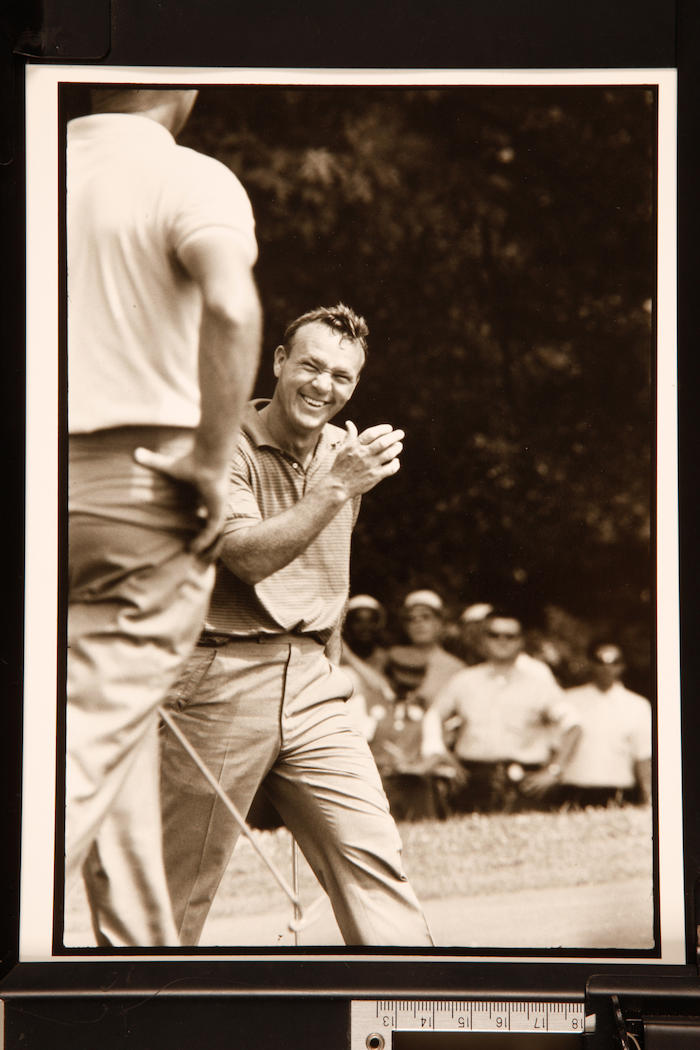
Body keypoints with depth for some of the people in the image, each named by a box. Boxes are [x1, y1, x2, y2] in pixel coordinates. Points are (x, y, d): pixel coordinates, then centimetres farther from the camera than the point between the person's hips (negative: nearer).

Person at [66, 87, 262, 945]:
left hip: (45, 481, 5)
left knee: (115, 746, 14)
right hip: (141, 482, -5)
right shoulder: (190, 180, -4)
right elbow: (230, 306, -24)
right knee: (95, 739, -6)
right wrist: (214, 461, -18)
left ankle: (140, 945, 20)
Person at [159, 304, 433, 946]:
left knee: (372, 855, -5)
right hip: (224, 681, -5)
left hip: (311, 683, 5)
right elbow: (249, 555, -20)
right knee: (179, 887, 2)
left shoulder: (347, 452, 14)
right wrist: (336, 488, -24)